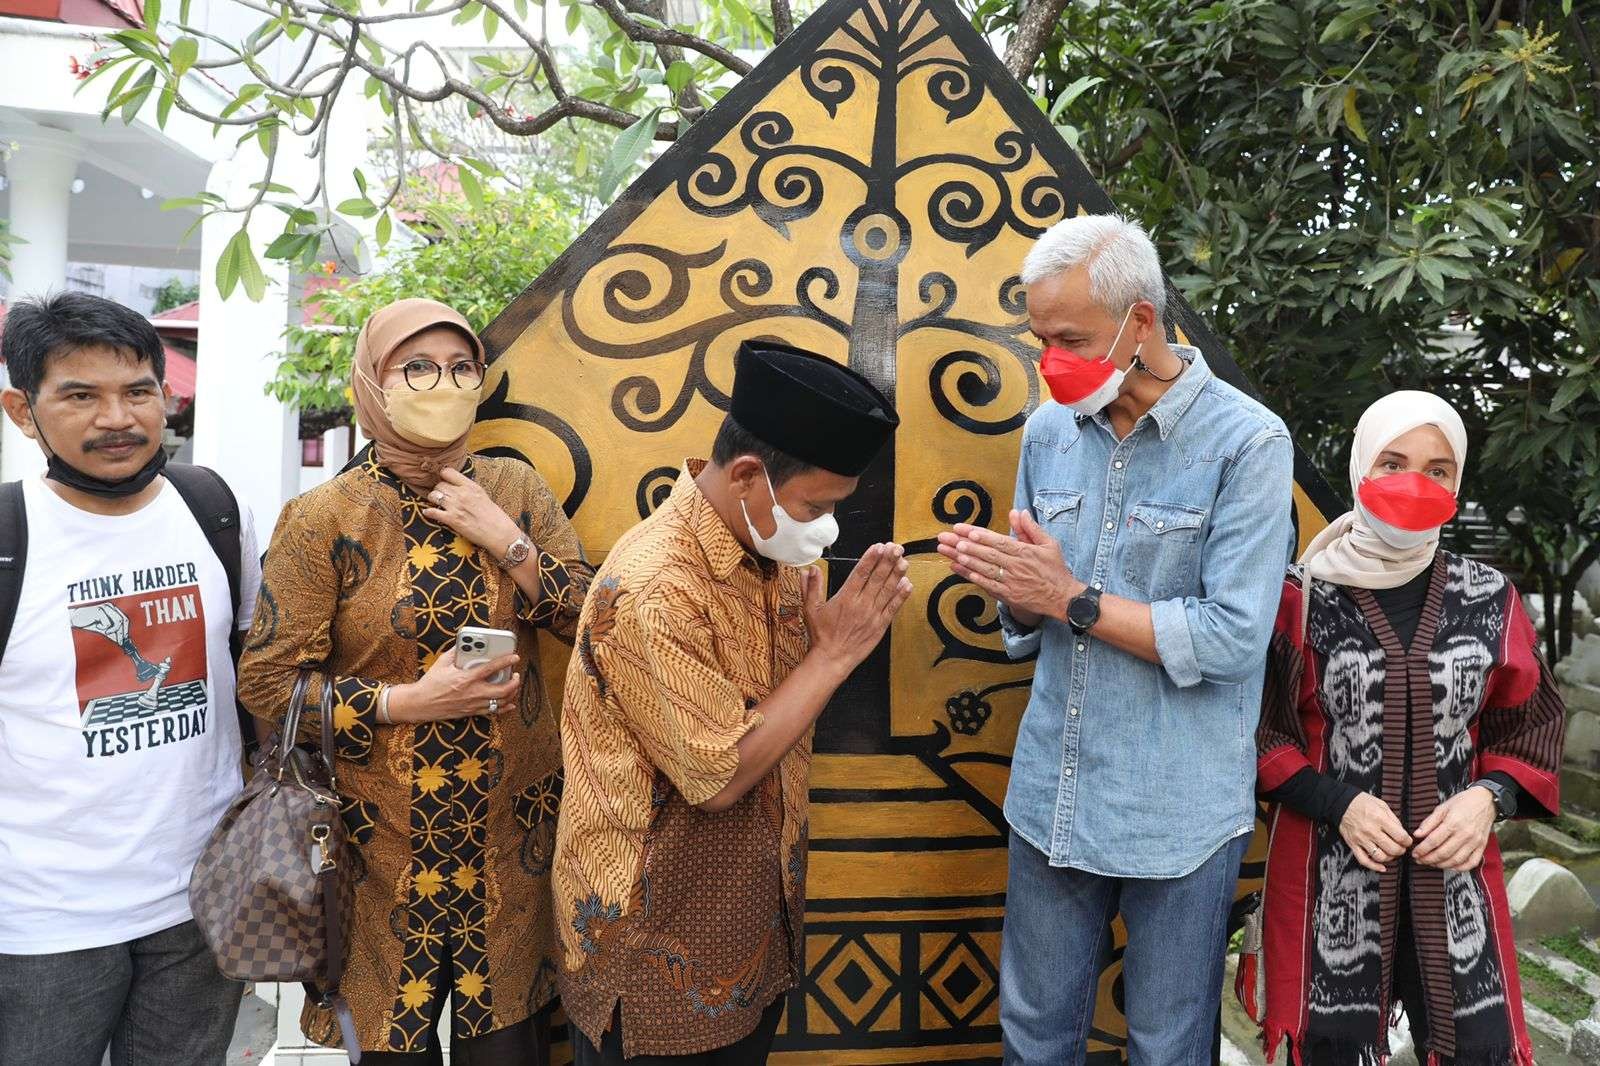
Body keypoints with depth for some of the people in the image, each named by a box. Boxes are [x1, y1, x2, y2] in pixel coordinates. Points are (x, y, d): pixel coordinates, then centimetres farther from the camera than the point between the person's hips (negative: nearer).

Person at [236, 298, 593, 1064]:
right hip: (383, 836, -2)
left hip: (512, 826, 2)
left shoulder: (515, 489, 1)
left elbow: (592, 620, -1)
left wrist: (506, 540, -13)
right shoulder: (325, 517, -8)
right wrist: (407, 701, -18)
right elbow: (266, 681, -8)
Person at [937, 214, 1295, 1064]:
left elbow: (1232, 638, -20)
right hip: (1052, 799, 5)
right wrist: (1015, 594, -13)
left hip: (1177, 818, -4)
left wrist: (1072, 599, -19)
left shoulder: (1246, 442, -13)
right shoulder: (1048, 430, 4)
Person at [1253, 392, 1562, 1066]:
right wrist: (1338, 804, -14)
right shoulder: (1301, 597, -7)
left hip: (1454, 877, 3)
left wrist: (1489, 799, -7)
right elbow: (1258, 733, -2)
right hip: (1333, 879, -2)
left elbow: (1529, 727, 12)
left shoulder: (1489, 599, 4)